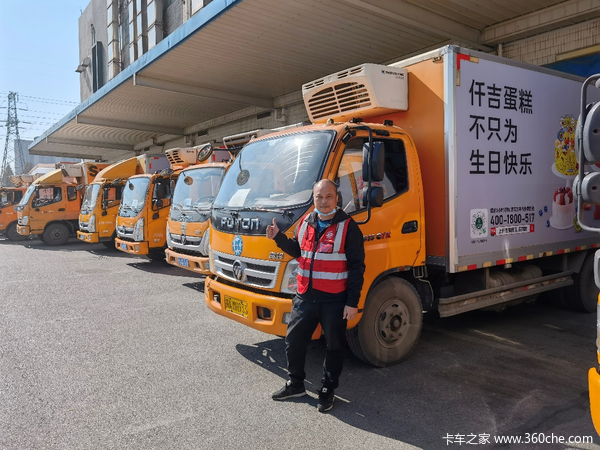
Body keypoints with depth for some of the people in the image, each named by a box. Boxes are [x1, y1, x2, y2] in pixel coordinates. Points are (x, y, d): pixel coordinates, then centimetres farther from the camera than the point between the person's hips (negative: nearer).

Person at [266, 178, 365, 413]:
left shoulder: (348, 226, -10)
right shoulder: (306, 222, 6)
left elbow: (357, 266, -10)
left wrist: (353, 302, -13)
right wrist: (279, 237, 2)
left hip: (335, 301, -5)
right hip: (305, 297, 5)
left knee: (334, 346, 10)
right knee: (293, 341, 13)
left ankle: (328, 390, 29)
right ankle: (295, 384, 33)